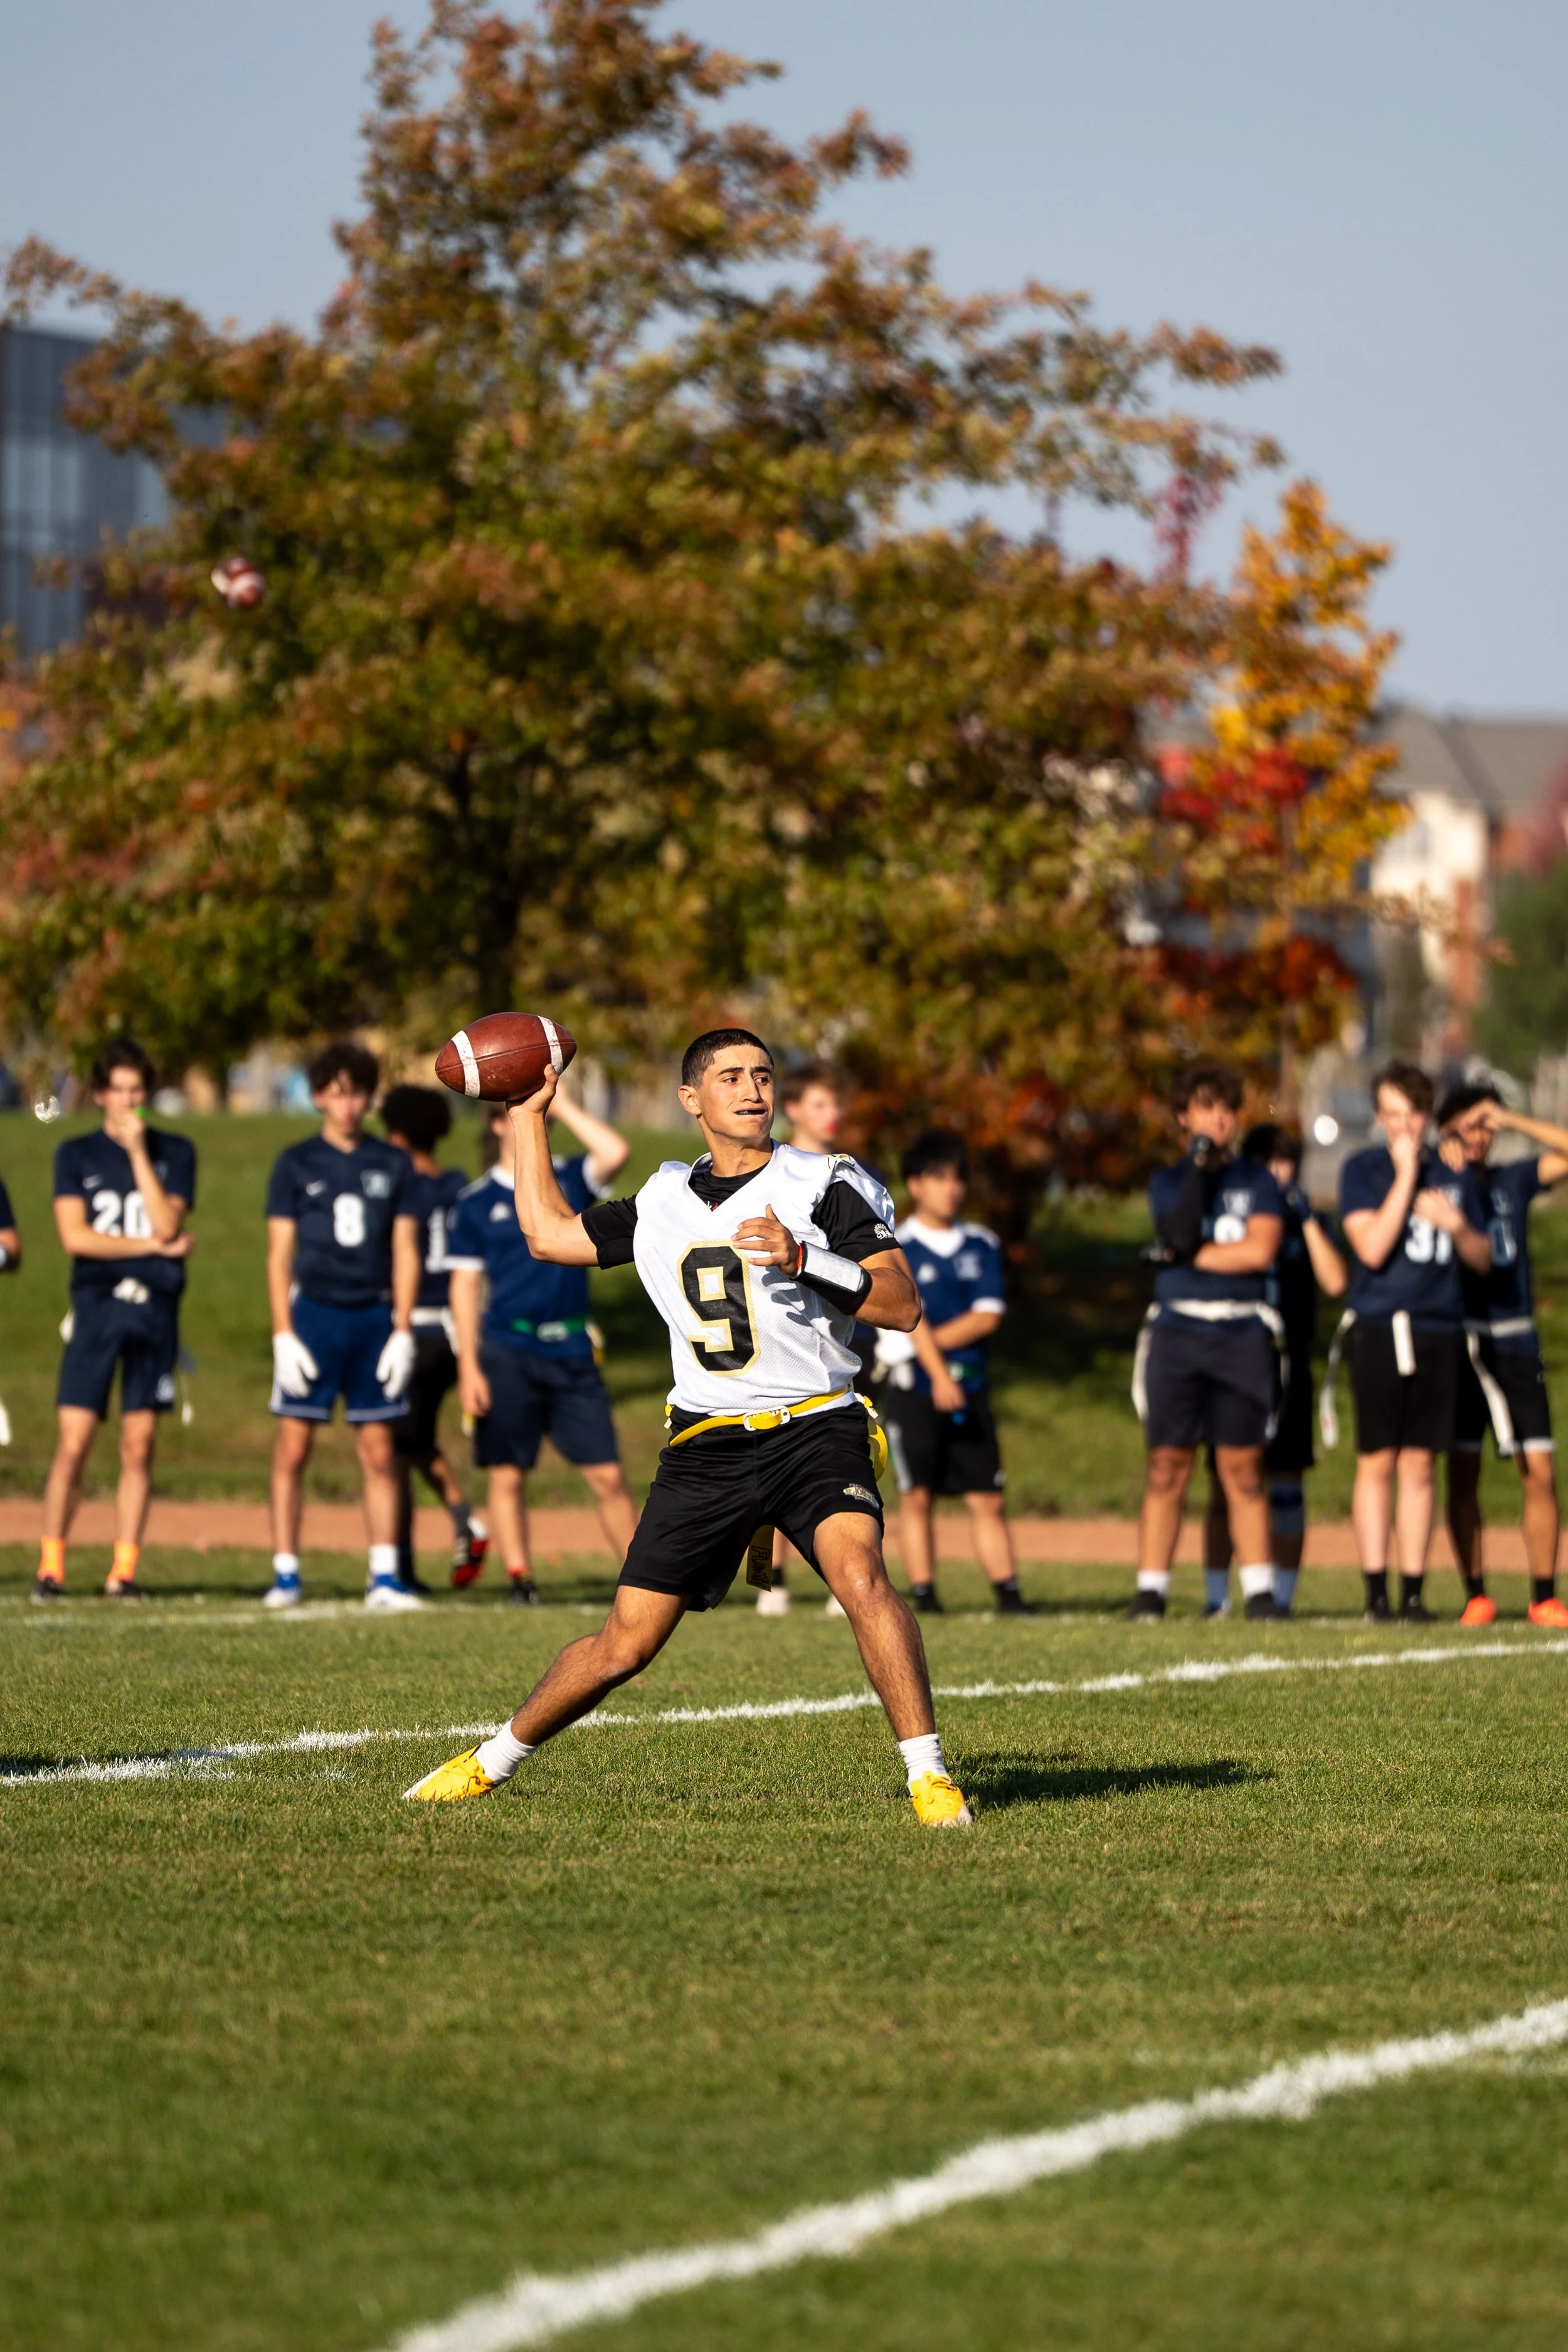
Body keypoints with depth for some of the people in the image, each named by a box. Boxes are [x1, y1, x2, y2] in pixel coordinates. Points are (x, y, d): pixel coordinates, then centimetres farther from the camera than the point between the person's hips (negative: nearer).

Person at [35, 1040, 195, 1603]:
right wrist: (154, 1246, -6)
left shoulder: (175, 1152, 10)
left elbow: (167, 1224, -5)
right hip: (96, 1306, -1)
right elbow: (75, 1236, -4)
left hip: (154, 1308, 1)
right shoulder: (76, 1154, 8)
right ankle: (50, 1566, -1)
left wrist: (138, 1151, -7)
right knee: (73, 1443, -7)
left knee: (139, 1446, 0)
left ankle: (124, 1570, 2)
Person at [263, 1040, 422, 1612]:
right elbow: (280, 1254, 3)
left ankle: (384, 1577, 4)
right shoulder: (297, 1164, 5)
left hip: (374, 1317, 1)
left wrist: (403, 1331, 0)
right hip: (313, 1312, -1)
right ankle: (285, 1574, 0)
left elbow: (405, 1252, 8)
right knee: (294, 1446, -4)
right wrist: (283, 1334, -5)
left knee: (378, 1451, 1)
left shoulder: (392, 1165, 8)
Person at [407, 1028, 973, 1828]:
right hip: (706, 1451, 3)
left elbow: (902, 1305, -8)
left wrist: (804, 1259, -22)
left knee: (860, 1577, -30)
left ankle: (928, 1775, -21)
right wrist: (529, 1116, 29)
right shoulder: (664, 1202, 14)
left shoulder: (823, 1186, 0)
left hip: (814, 1428, -3)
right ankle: (495, 1759, 23)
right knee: (625, 1645, 3)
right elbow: (550, 1234, 26)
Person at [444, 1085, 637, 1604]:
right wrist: (469, 1366, -6)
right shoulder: (476, 1202, 5)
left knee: (607, 1473, -2)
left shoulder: (570, 1180, 10)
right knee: (508, 1473, -1)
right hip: (508, 1351, -1)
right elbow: (465, 1285, 2)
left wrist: (564, 1106, -2)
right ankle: (518, 1577, 5)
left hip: (571, 1352, 1)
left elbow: (615, 1153, -10)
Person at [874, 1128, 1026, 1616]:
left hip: (969, 1386, 3)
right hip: (912, 1383, -3)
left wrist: (934, 1339, -10)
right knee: (916, 1493, -3)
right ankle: (923, 1593, 0)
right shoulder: (897, 1247, -1)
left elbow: (987, 1315, 1)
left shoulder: (982, 1246, 11)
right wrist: (938, 1374, -22)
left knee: (987, 1498, 0)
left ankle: (1007, 1591, 0)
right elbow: (910, 1316, -12)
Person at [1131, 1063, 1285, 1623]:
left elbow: (1260, 1251, -7)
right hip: (1178, 1334, 0)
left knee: (1243, 1467, -1)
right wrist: (1198, 1166, -8)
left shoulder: (1256, 1182, 8)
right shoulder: (1167, 1181, 10)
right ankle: (1150, 1590, 0)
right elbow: (1181, 1234, -10)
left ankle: (1259, 1590, 2)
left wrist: (1187, 1256, -4)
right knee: (1167, 1465, -2)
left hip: (1241, 1337, 0)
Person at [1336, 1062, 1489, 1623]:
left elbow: (1482, 1260, 15)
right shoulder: (1362, 1170, 1)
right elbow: (1373, 1248, -13)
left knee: (1419, 1464, 4)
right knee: (1377, 1463, -3)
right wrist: (1405, 1174, -13)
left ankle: (1413, 1591, 6)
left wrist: (1456, 1224, -6)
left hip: (1437, 1332, 3)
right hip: (1379, 1329, -3)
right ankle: (1376, 1592, 0)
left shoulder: (1455, 1176, 12)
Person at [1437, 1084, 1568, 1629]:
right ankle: (1476, 1594, 3)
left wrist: (1511, 1120, -2)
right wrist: (1441, 1161, -16)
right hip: (1456, 1343, -2)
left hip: (1515, 1343, 2)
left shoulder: (1512, 1182, 12)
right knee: (1462, 1473, -2)